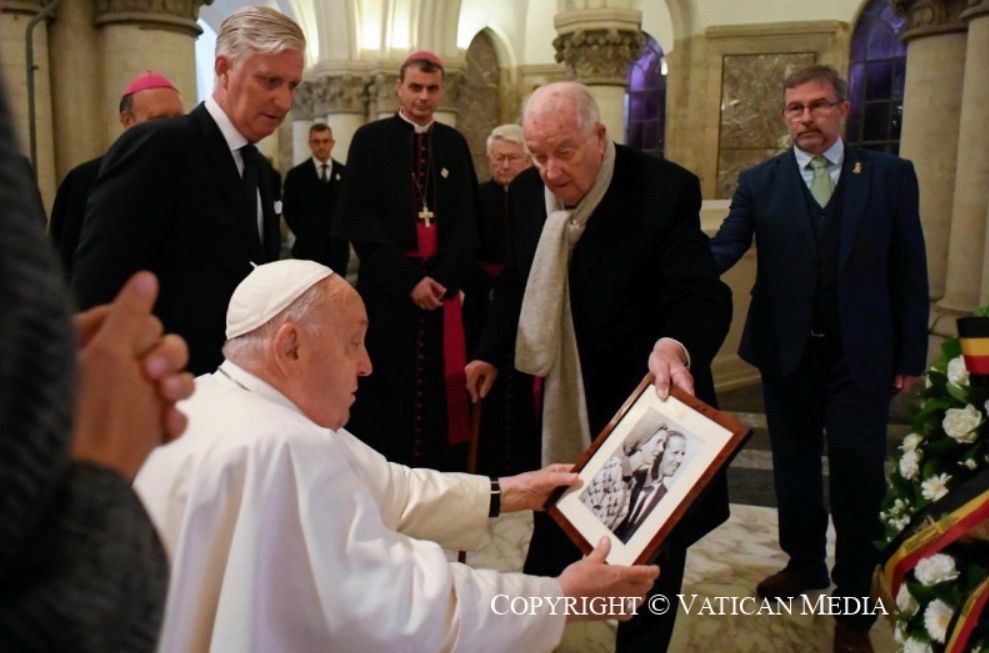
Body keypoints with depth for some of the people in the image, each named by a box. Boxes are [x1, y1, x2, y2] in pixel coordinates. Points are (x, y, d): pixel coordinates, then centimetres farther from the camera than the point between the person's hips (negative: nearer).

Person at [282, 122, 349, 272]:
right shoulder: (296, 175, 1)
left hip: (338, 247, 2)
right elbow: (289, 210, 4)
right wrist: (304, 234, 0)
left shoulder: (345, 173, 6)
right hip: (308, 248, -2)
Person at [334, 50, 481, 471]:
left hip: (443, 285, 3)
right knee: (388, 390, 0)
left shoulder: (454, 144, 11)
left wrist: (443, 277, -9)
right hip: (388, 287, -3)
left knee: (439, 389, 4)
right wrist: (407, 279, -14)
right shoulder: (371, 140, 1)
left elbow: (467, 218, 7)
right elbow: (357, 219, -6)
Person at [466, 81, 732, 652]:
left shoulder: (665, 189, -20)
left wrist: (675, 344, -49)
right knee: (552, 529, 19)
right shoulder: (527, 191, -3)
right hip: (563, 401, 4)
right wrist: (492, 352, 10)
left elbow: (701, 293, -29)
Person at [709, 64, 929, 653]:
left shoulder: (892, 175, -2)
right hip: (786, 351, 2)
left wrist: (911, 355, -3)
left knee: (858, 478, 5)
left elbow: (909, 270, -1)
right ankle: (805, 564, 39)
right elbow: (725, 249, -14)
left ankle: (853, 604, 22)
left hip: (862, 355, -1)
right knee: (794, 466, 17)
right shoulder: (759, 181, 0)